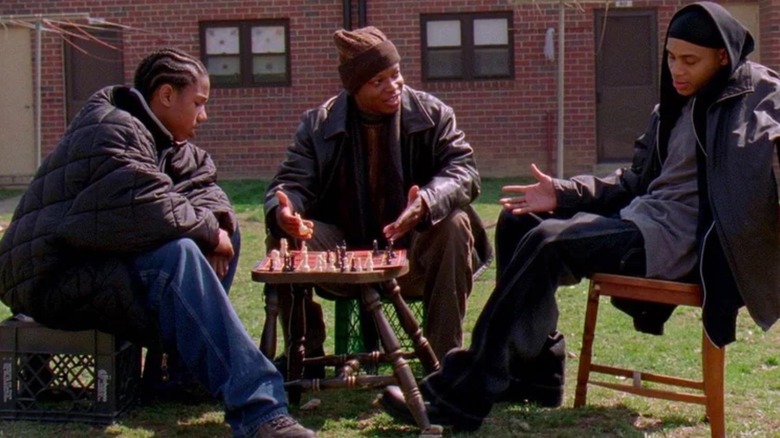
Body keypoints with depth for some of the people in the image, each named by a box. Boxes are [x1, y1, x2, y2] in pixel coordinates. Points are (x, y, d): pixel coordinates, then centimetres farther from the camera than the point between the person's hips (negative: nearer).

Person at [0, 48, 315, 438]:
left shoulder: (163, 141, 14)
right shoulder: (115, 132, -18)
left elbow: (202, 180, 14)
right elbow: (149, 212, -31)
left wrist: (216, 221, -8)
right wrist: (208, 230, -16)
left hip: (105, 265, 11)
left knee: (220, 227, 6)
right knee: (176, 254, -34)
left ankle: (180, 369, 0)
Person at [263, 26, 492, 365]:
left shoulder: (432, 114, -4)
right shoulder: (319, 124, -2)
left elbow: (464, 171, -15)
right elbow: (292, 182, -7)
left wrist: (427, 203, -39)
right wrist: (284, 210, -34)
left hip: (413, 257, -1)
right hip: (343, 263, 1)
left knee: (455, 226, -30)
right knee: (282, 234, -23)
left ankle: (444, 355, -20)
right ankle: (304, 354, -8)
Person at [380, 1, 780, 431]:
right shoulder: (676, 103, 20)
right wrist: (563, 193, 9)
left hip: (683, 235, -9)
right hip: (641, 215, 9)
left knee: (548, 243, -26)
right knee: (518, 221, 4)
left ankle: (465, 393, -25)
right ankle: (533, 371, 4)